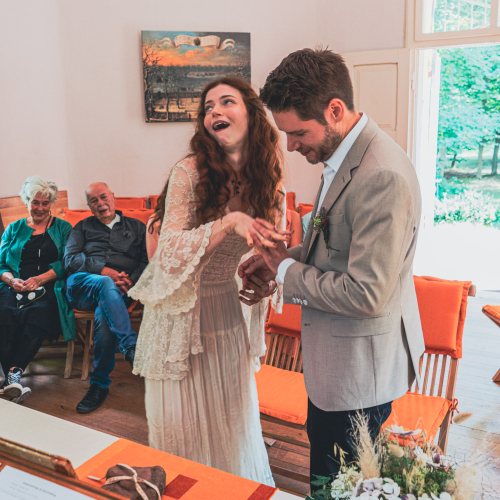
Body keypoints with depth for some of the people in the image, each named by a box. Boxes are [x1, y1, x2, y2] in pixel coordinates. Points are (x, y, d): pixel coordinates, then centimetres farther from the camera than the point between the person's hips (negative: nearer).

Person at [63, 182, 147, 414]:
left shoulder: (136, 227, 25)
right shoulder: (83, 227, 25)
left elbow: (148, 261, 12)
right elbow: (70, 259, 7)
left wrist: (131, 279, -10)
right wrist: (104, 270, -9)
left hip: (120, 290, 0)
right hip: (81, 286, 0)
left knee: (104, 314, -35)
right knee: (106, 285, -37)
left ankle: (100, 384, -24)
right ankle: (131, 347, -45)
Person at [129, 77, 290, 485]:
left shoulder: (268, 180, -3)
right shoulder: (189, 174, -18)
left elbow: (274, 248, 8)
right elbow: (169, 253, -24)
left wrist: (269, 282, -13)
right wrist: (229, 222, -36)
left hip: (231, 312, 4)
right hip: (183, 311, -3)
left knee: (233, 416, 19)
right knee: (185, 424, 13)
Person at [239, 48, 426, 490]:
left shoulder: (383, 176, -29)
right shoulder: (343, 155, 3)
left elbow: (366, 295, -29)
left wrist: (287, 271, -16)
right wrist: (284, 258, 1)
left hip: (359, 370, -9)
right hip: (335, 359, 9)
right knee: (322, 471, 28)